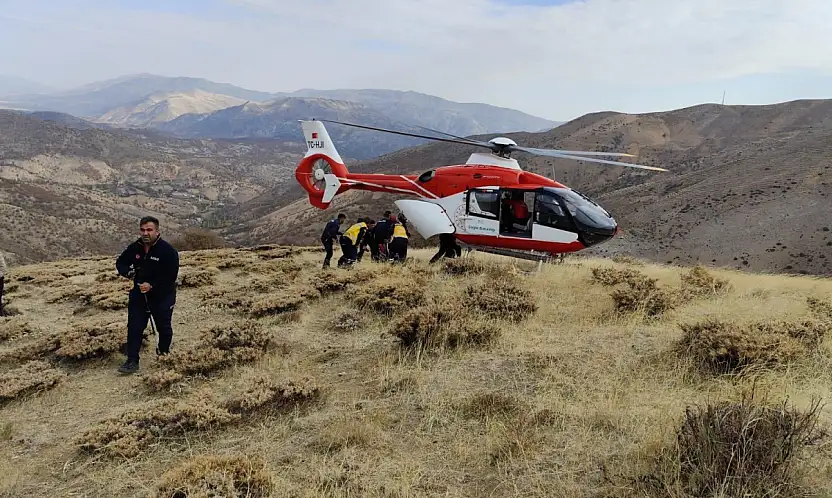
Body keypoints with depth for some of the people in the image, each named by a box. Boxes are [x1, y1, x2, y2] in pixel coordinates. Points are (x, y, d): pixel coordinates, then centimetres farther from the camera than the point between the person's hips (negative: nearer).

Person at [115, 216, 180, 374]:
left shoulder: (168, 251, -18)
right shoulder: (134, 248, -2)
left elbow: (171, 277, -19)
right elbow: (120, 263, 10)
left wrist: (152, 286, -28)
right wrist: (127, 272, -13)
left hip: (162, 297, -4)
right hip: (139, 295, 4)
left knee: (164, 328, 12)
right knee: (134, 328, 0)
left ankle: (163, 354, 35)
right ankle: (132, 361, 6)